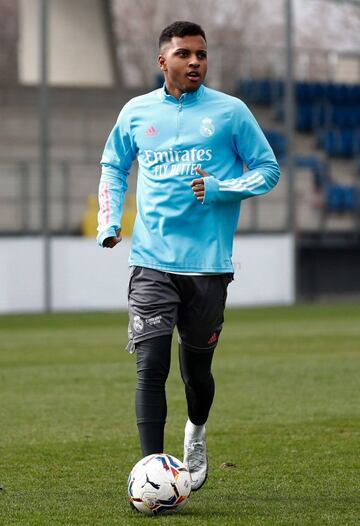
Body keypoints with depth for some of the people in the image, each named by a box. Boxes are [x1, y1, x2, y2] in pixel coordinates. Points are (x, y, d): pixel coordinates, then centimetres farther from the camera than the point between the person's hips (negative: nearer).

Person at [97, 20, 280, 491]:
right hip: (152, 262, 0)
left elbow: (268, 170, 5)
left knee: (196, 368, 10)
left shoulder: (230, 111, 2)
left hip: (208, 263, 0)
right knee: (151, 367, -12)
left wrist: (220, 189, -12)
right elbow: (113, 167, 22)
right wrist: (110, 222, 7)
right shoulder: (137, 112, 8)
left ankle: (196, 434, 41)